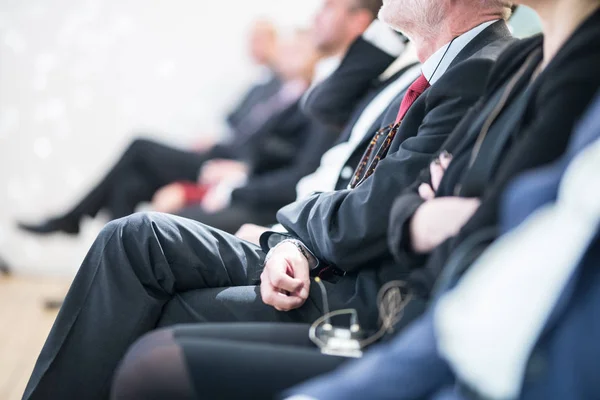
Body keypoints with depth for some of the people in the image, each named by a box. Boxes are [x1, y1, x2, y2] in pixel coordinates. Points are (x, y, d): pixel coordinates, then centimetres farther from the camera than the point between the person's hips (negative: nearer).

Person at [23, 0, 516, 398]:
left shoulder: (481, 75, -18)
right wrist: (299, 246, -6)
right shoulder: (451, 70, 13)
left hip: (369, 303, -9)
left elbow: (370, 221, -20)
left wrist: (303, 212, 1)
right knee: (134, 238, -2)